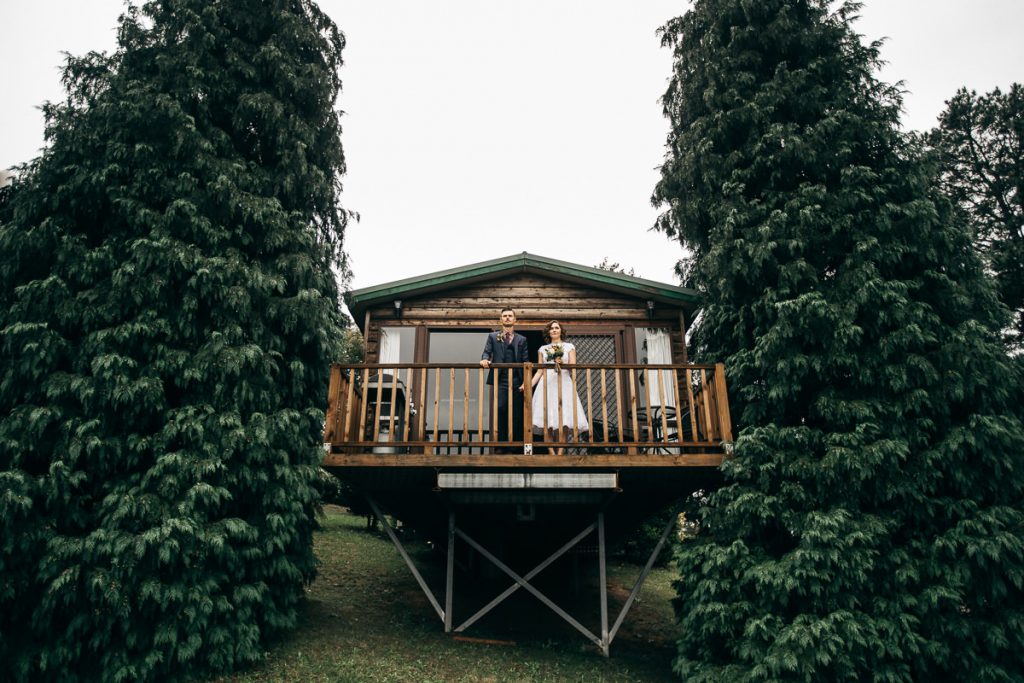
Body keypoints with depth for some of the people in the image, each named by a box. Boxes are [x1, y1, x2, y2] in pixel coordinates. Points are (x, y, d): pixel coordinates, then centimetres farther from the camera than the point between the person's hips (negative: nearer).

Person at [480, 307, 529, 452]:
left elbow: (526, 361, 7)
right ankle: (502, 444, -3)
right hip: (500, 380, -1)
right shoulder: (492, 336, 14)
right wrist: (484, 359, -20)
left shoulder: (521, 339, 14)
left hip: (517, 381, 1)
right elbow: (486, 352, 4)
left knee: (517, 413, 2)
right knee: (500, 410, -9)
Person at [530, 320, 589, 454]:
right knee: (547, 423, -9)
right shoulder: (542, 349, 16)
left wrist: (562, 363, -17)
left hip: (564, 384, -1)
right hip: (547, 385, 1)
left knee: (563, 423, -12)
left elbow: (573, 367, 3)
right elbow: (540, 371, 12)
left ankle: (560, 453, -11)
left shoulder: (569, 347, 13)